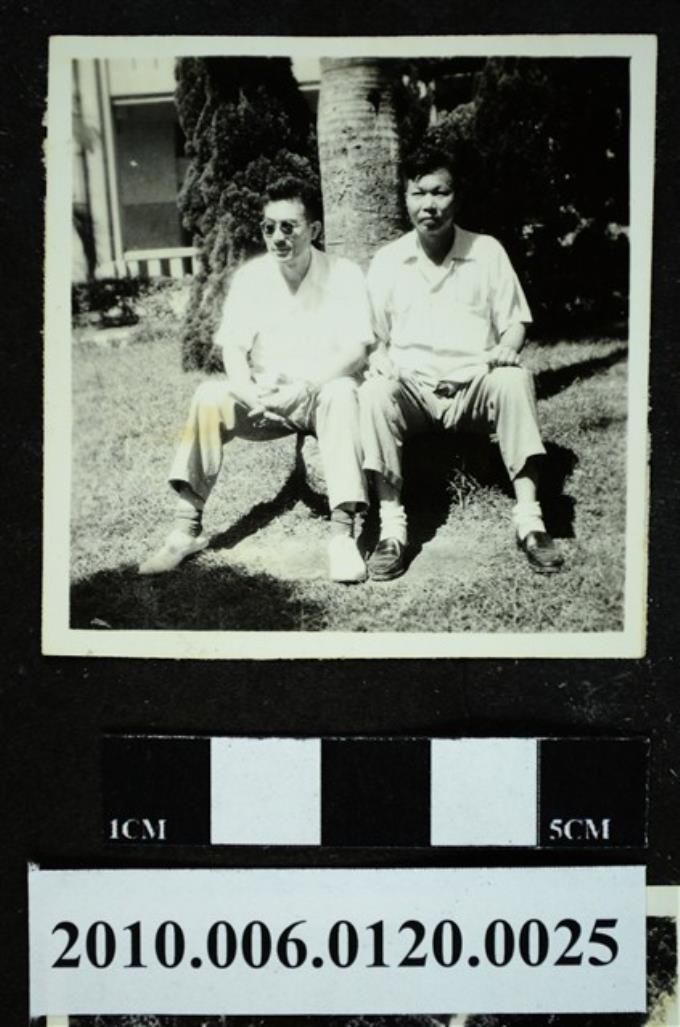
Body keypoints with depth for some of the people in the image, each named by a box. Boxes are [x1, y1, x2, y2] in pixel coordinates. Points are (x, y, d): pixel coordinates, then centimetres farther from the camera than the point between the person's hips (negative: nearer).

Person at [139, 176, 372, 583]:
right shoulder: (251, 276, 0)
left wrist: (303, 386, -31)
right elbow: (233, 349, -4)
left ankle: (343, 532, -40)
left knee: (342, 393, -36)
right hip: (265, 398, 2)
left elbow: (356, 351, -15)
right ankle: (188, 527, -25)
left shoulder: (344, 274, -7)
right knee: (210, 397, -26)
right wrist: (250, 393, -26)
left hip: (322, 393, -2)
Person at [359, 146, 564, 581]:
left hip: (474, 385, 0)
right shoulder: (387, 261, 9)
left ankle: (529, 519, -32)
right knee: (374, 393, -32)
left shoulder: (487, 251, 8)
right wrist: (378, 357, -11)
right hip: (412, 389, 0)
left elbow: (515, 322, 9)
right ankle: (392, 529, -32)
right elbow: (375, 337, 12)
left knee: (514, 380, -32)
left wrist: (506, 348, -14)